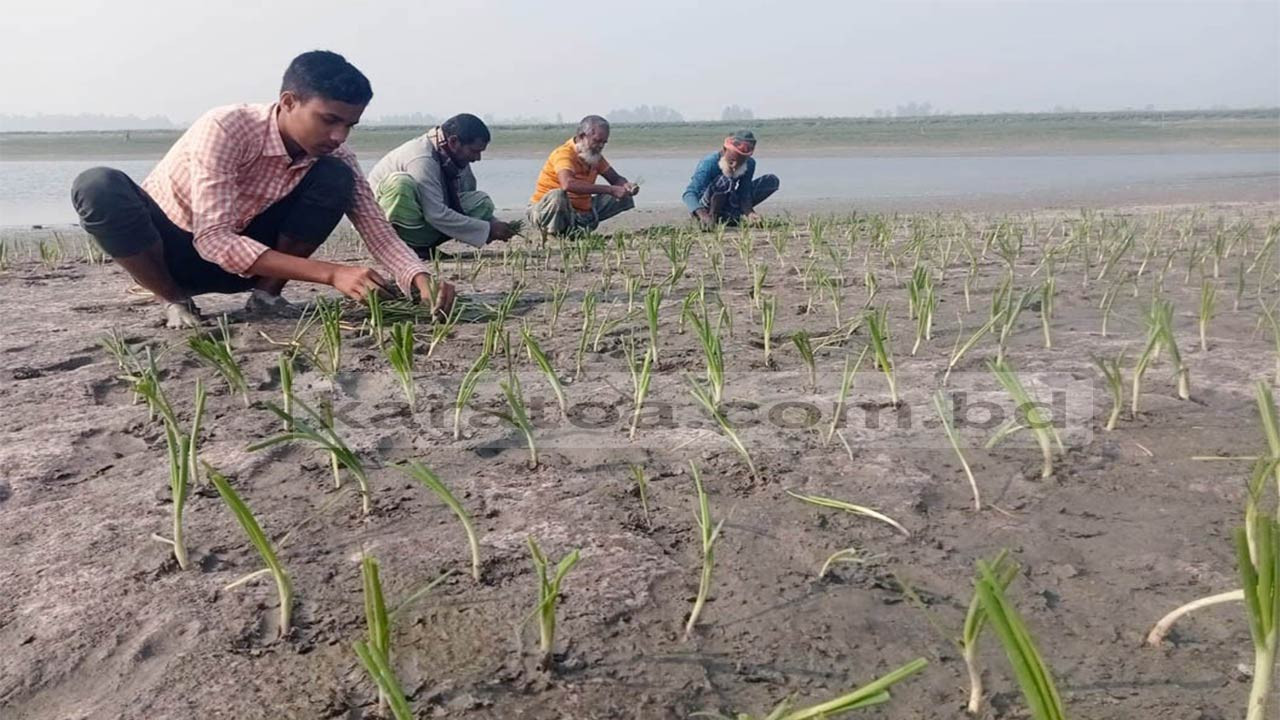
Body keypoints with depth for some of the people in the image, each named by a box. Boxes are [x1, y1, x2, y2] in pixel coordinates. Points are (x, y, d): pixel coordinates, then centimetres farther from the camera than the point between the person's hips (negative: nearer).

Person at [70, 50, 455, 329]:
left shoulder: (334, 155, -14)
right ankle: (177, 302, -12)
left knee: (336, 178, -20)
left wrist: (421, 280, -40)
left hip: (246, 256, 3)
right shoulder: (225, 128, -31)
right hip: (166, 247, -3)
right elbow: (212, 240, -37)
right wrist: (332, 274, -47)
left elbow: (378, 230, -17)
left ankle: (265, 294, -7)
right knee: (99, 186, -36)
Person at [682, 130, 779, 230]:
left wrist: (749, 212, -38)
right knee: (725, 181, -36)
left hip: (727, 203, 6)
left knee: (772, 180, -6)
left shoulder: (749, 164, -13)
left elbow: (744, 194, -16)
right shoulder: (709, 163, -28)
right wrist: (702, 215, -57)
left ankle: (734, 214, -9)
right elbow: (689, 193, -38)